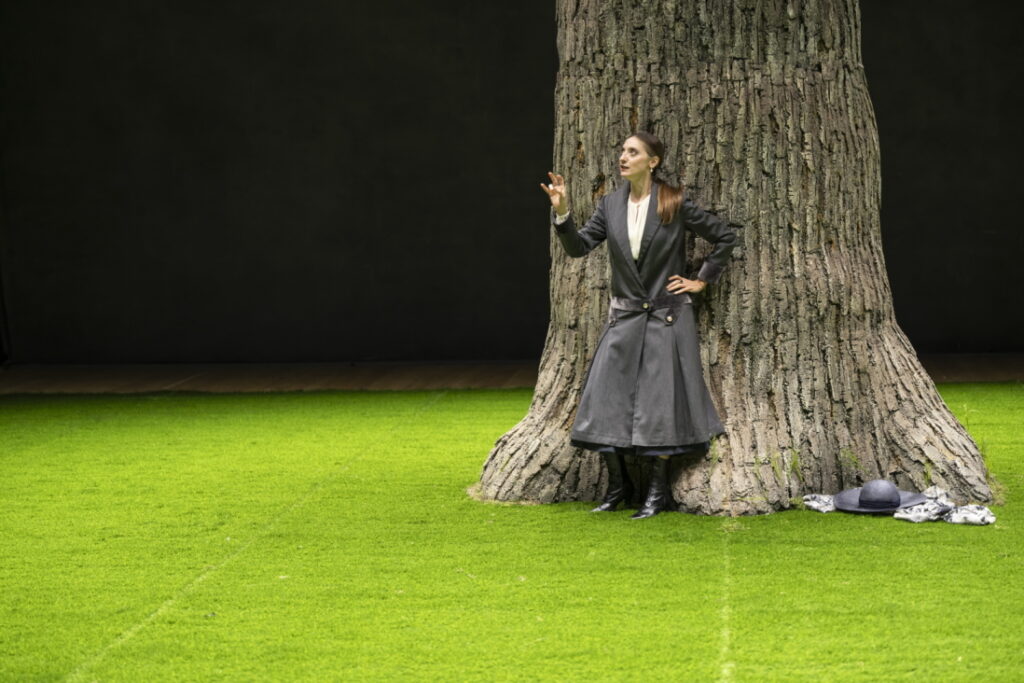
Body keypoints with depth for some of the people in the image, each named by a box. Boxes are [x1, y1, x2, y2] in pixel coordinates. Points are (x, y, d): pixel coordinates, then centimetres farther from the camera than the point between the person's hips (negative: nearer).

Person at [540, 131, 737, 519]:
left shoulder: (675, 205, -6)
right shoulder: (611, 205, 5)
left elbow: (725, 237, 2)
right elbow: (579, 247, -3)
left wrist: (702, 280, 2)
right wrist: (562, 213, -17)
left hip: (666, 319, -4)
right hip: (624, 318, 4)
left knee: (658, 403, -2)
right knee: (605, 401, -1)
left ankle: (658, 491, 7)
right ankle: (618, 484, 13)